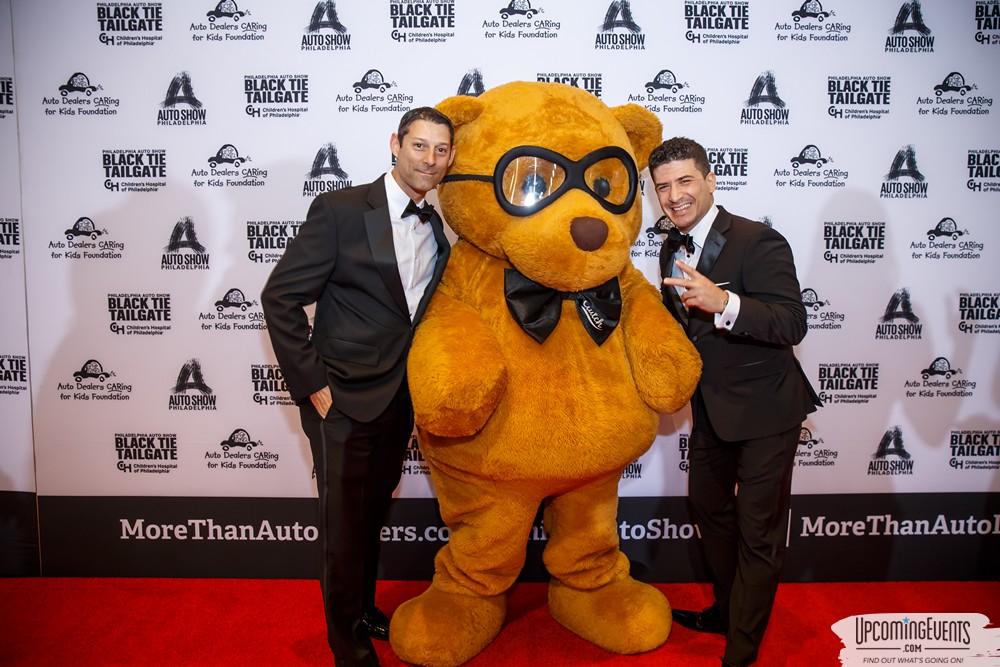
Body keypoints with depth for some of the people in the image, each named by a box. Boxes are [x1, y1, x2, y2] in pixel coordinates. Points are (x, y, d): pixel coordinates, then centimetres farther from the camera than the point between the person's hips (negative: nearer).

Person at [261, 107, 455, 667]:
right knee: (345, 523, 7)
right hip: (345, 400, -5)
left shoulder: (436, 228, 6)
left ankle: (366, 609, 43)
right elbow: (281, 298, -13)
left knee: (376, 513, 21)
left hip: (401, 401, 6)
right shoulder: (341, 210, -12)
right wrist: (313, 385, -15)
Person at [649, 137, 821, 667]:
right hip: (711, 408, 8)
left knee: (758, 531, 3)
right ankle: (726, 611, 44)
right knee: (708, 505, 21)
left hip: (764, 409, -8)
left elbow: (792, 324, -30)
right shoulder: (672, 250, 4)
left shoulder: (758, 242, -20)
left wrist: (724, 301, -43)